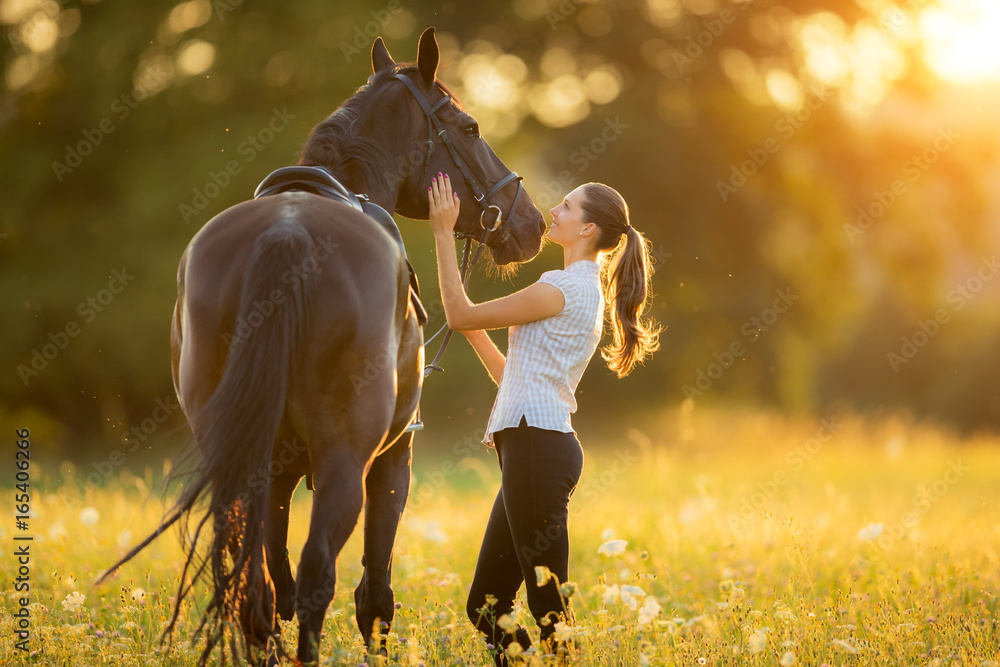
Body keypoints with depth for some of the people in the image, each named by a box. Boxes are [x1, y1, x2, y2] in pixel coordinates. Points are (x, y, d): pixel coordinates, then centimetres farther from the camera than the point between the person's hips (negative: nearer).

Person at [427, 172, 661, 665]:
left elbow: (460, 315, -8)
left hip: (537, 446, -10)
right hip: (534, 445, 10)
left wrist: (444, 234, -3)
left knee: (548, 606, -9)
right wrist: (477, 334, 19)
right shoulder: (585, 291, 22)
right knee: (486, 607, 10)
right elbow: (511, 376, 25)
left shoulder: (565, 288, -9)